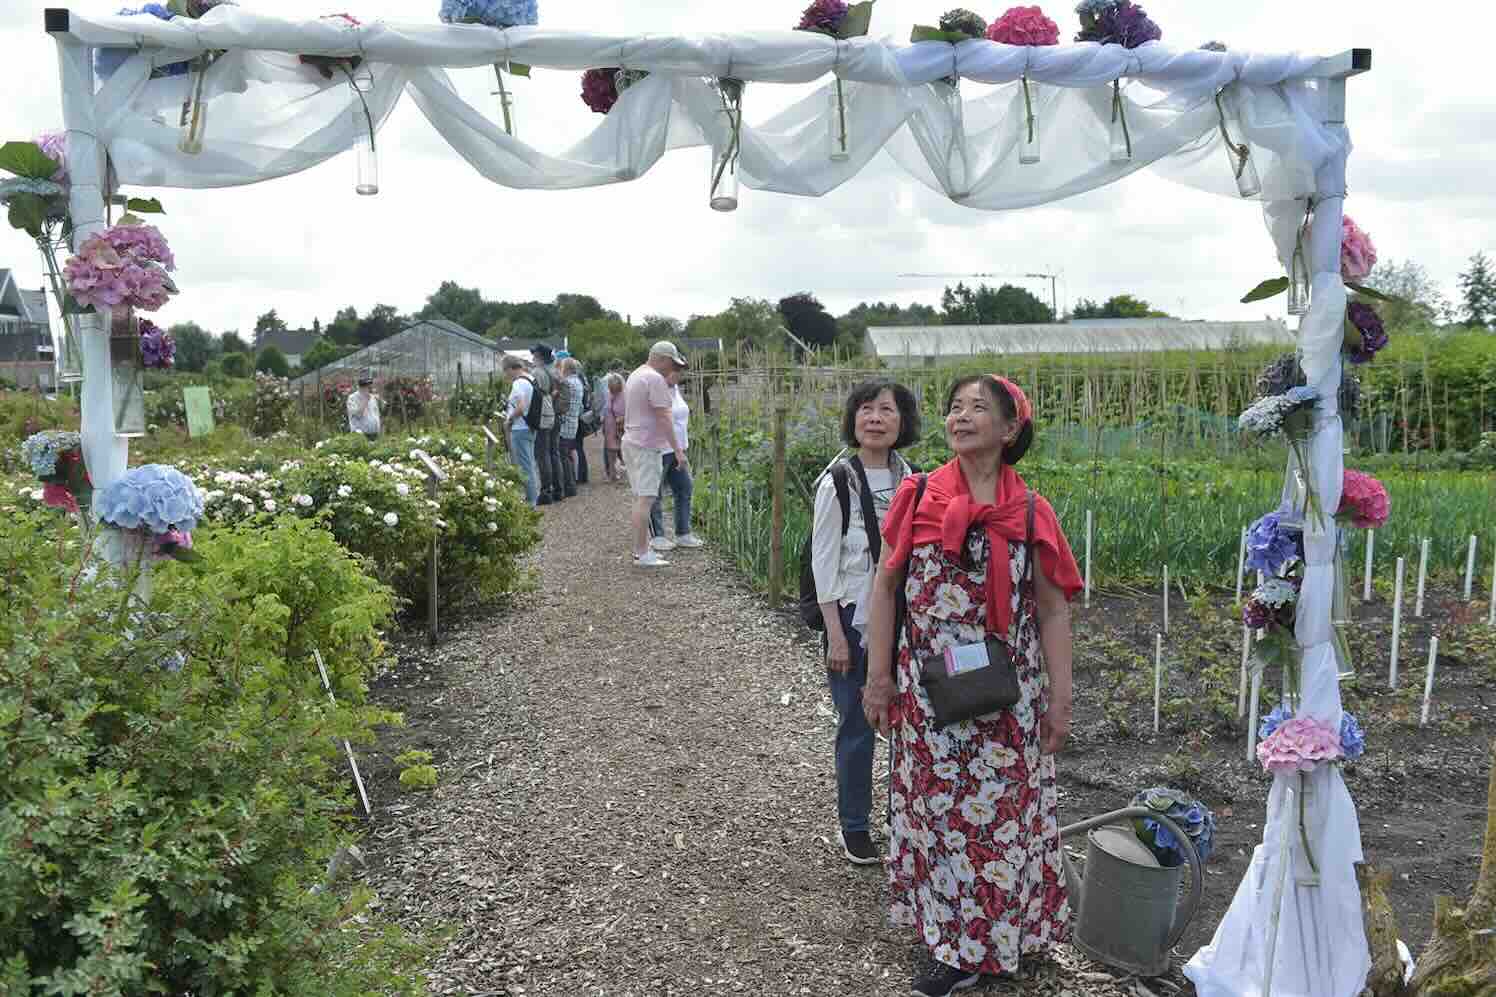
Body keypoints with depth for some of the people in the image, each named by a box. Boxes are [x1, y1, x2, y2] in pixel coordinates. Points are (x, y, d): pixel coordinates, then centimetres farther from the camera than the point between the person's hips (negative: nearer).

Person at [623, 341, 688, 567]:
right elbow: (664, 418, -18)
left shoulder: (634, 375, 17)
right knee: (645, 498, -10)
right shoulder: (655, 379, -14)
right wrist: (678, 450, -18)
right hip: (646, 446, -10)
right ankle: (642, 553, -10)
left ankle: (642, 548, 20)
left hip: (630, 442, 10)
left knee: (640, 498, 14)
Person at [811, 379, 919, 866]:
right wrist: (836, 634, -12)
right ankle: (854, 826, 24)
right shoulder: (838, 481, -11)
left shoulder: (910, 478, 3)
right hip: (855, 615, -4)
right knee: (858, 726, 5)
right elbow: (823, 561, -10)